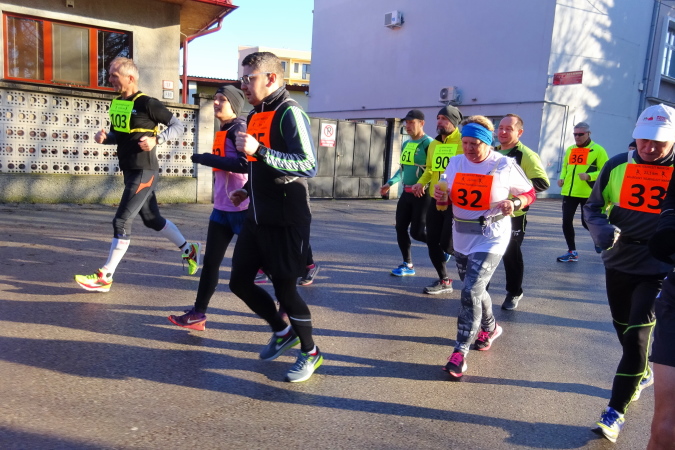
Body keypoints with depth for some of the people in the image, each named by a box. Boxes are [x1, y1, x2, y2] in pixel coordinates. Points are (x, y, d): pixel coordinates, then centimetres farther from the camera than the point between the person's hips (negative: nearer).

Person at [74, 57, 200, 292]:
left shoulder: (147, 104, -13)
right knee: (152, 218, 17)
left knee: (122, 221, -9)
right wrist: (104, 137, -2)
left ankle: (104, 277, -3)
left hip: (144, 172, -9)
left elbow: (177, 125, -8)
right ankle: (189, 250, 34)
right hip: (130, 171, 9)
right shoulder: (116, 104, 10)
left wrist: (156, 140, -22)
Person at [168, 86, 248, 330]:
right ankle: (198, 313, 14)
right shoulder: (222, 131, 15)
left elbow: (245, 164, -26)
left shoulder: (240, 129, -13)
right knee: (210, 261, 8)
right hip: (221, 208, 9)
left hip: (242, 208, -8)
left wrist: (207, 159, -20)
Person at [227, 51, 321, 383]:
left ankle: (310, 353, 24)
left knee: (284, 288, 0)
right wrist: (247, 191, 13)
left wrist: (259, 151, -30)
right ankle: (282, 332, 34)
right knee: (239, 281, 11)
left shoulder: (289, 113, -13)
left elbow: (308, 166, -25)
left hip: (285, 220, -9)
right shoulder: (256, 115, 13)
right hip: (257, 216, 9)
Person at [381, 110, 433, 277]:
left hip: (422, 194, -8)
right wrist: (390, 183, 17)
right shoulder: (406, 144, 13)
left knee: (417, 232, -7)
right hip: (406, 192, 8)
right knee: (400, 228, 6)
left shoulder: (428, 143, -12)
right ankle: (408, 265, 17)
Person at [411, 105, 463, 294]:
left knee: (447, 244, -7)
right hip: (435, 200, 7)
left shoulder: (464, 143, -10)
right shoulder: (433, 144, 11)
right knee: (432, 242, 8)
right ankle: (444, 281, 25)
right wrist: (421, 183, 3)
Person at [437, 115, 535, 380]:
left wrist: (514, 203, -19)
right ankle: (489, 328, 47)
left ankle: (460, 353, -5)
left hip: (490, 238, -5)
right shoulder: (455, 163, 1)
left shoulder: (505, 166, -10)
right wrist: (440, 197, -10)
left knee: (471, 292, -15)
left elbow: (530, 193, 2)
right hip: (461, 236, 6)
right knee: (474, 289, 19)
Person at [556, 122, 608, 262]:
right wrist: (562, 178, 8)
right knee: (566, 221, 1)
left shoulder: (598, 150, -6)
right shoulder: (570, 149, 12)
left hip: (588, 194, -5)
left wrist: (589, 176, -23)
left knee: (586, 222, 1)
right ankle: (572, 252, 13)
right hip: (569, 192, 5)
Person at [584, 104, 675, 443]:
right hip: (618, 264, 3)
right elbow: (593, 206, 3)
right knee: (623, 329, 19)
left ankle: (616, 411, 5)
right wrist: (600, 229, -18)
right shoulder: (618, 165, -4)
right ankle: (642, 373, 49)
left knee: (637, 337, -8)